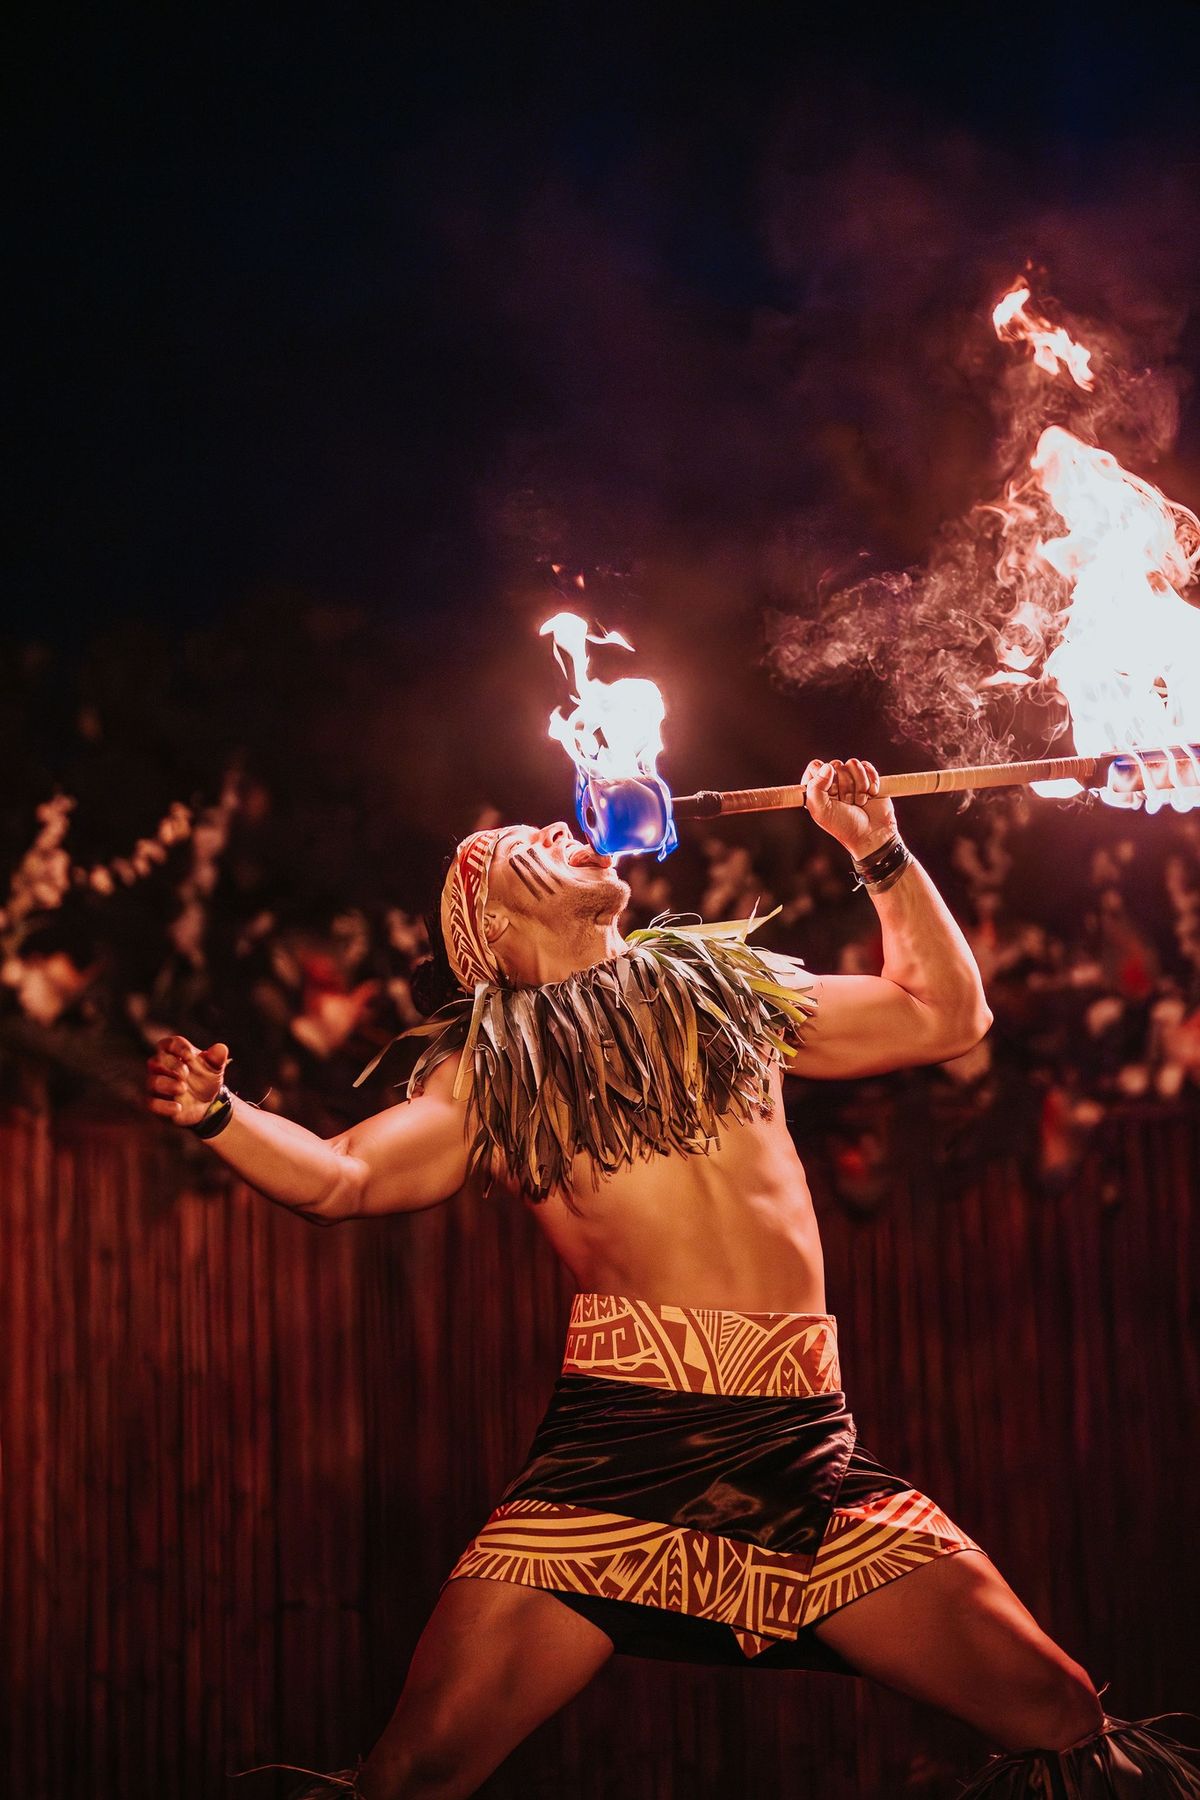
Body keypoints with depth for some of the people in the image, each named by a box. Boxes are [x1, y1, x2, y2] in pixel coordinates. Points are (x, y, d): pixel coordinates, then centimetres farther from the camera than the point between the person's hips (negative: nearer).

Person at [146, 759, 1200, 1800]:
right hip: (619, 1445, -2)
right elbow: (339, 1177, 3)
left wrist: (878, 850, 26)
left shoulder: (729, 989, 23)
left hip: (812, 1450, 2)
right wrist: (216, 1115, -14)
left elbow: (948, 1015, 30)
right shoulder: (489, 1074, 15)